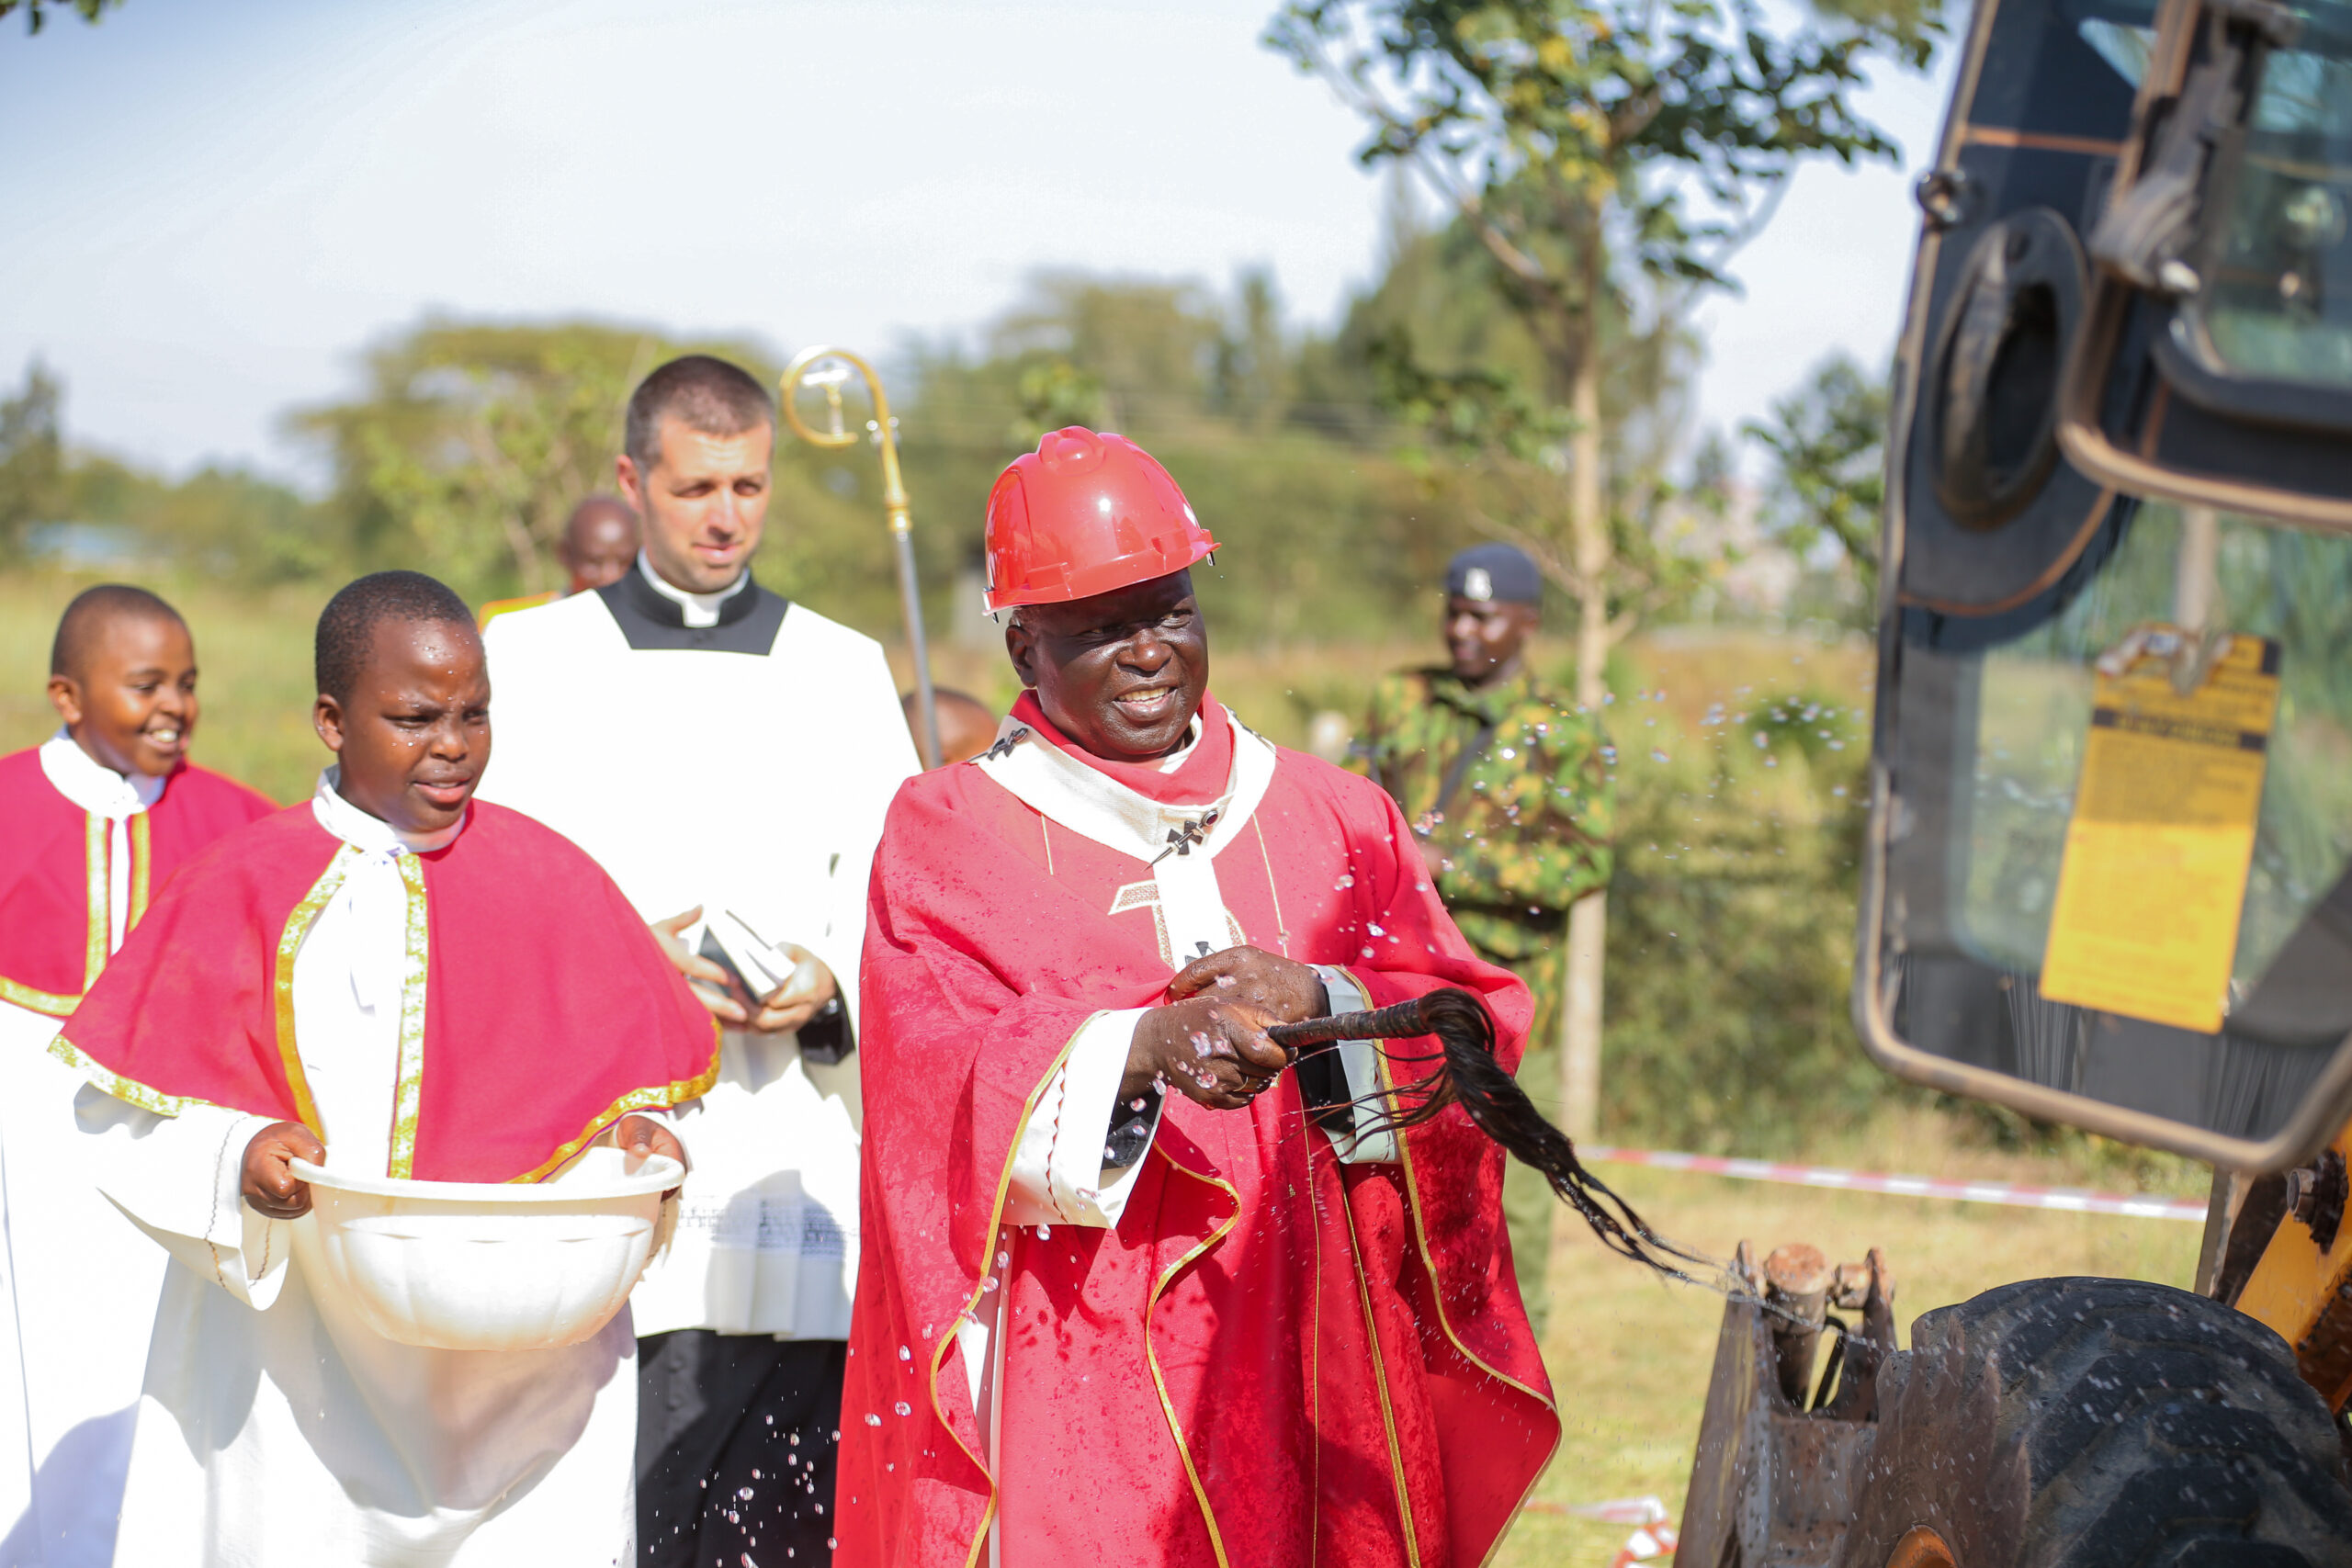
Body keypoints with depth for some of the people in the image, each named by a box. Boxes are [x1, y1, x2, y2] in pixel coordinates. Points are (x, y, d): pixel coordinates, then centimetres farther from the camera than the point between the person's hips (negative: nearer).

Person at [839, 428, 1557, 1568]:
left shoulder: (1330, 819, 14)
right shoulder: (947, 832, 5)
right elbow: (936, 1078, -10)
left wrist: (1321, 1004, -14)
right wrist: (1141, 1049, -27)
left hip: (1300, 1365, 3)